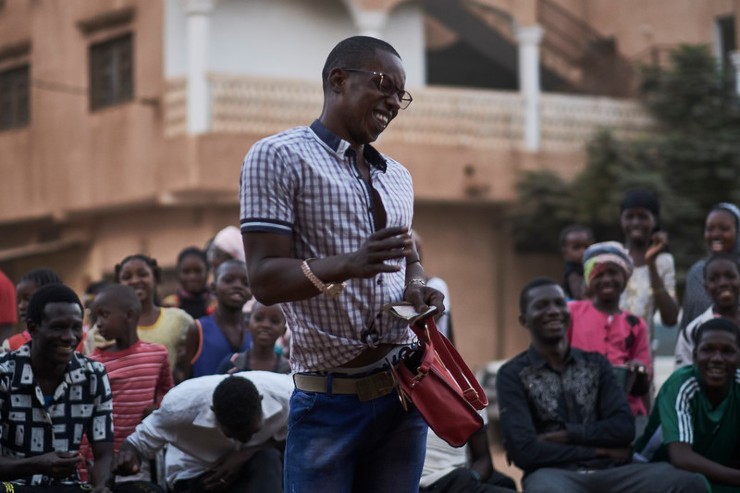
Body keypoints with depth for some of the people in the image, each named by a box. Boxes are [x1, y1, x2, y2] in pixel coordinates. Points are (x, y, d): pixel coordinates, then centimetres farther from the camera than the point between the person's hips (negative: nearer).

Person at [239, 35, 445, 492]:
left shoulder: (398, 177, 15)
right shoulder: (279, 157, -6)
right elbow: (265, 279, -13)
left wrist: (417, 289, 0)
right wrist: (350, 265, -30)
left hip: (404, 392, 6)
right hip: (328, 400, -6)